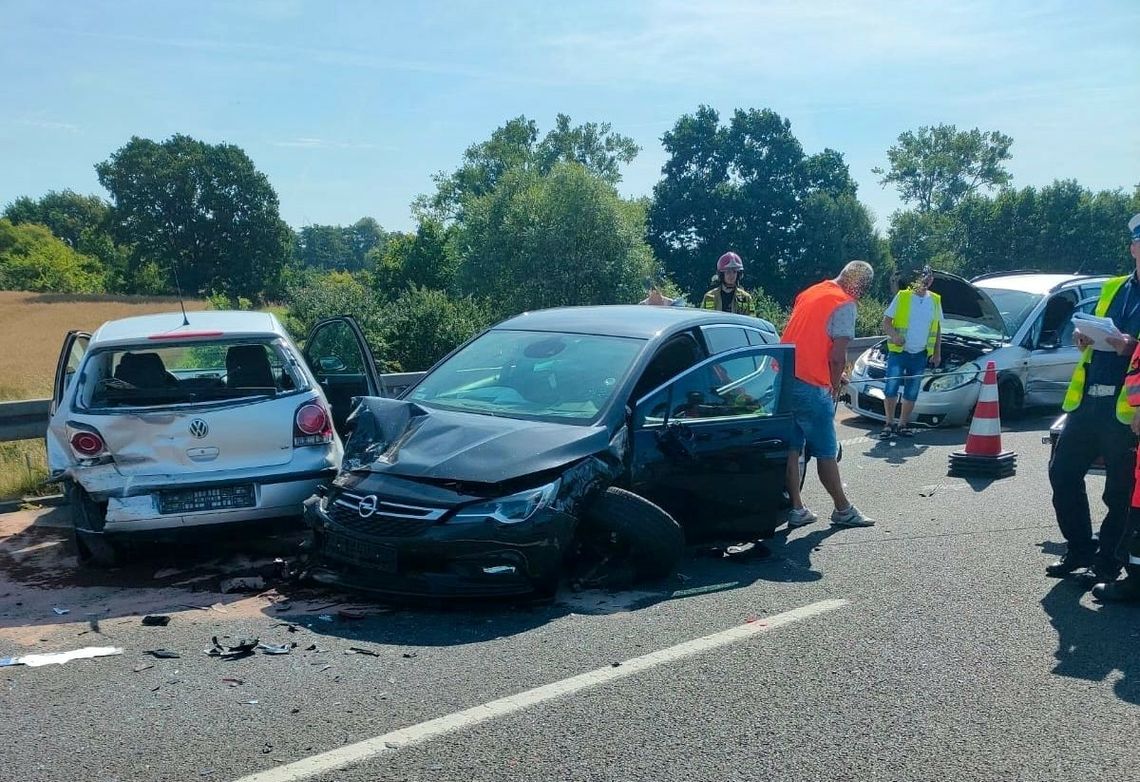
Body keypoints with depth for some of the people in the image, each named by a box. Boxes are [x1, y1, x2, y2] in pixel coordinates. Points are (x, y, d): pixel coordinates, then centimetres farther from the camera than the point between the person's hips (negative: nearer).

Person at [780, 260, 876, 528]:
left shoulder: (809, 293, 18)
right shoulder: (845, 304, -7)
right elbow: (837, 355, -13)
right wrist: (835, 385, 4)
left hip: (784, 378, 8)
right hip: (810, 386, -8)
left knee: (791, 447, 11)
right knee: (826, 451, 4)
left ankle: (797, 509, 16)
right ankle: (843, 510, 16)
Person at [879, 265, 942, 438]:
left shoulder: (935, 300, 9)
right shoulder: (902, 297, -3)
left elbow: (938, 328, 17)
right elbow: (886, 321, -3)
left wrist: (937, 353, 12)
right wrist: (894, 335, -23)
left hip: (920, 354, 4)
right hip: (898, 352, -4)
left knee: (912, 393, 8)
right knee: (891, 389, -9)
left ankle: (903, 424, 18)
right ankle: (889, 423, 4)